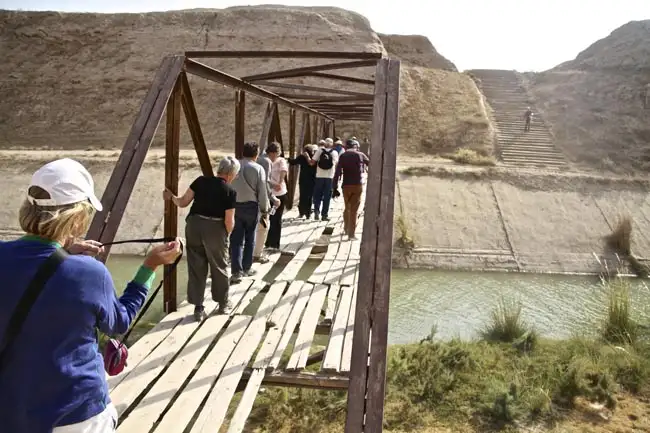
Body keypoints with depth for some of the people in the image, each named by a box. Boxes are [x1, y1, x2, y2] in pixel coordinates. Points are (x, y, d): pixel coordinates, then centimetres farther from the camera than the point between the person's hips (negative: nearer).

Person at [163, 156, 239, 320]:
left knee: (196, 268, 12)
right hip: (215, 229, -3)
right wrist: (227, 233, 11)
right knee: (219, 267, 16)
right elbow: (229, 221, -10)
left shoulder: (201, 181, 1)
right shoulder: (230, 192, -9)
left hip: (194, 225, 3)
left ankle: (198, 308, 15)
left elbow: (183, 202, 3)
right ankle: (223, 304, 29)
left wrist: (171, 197, 24)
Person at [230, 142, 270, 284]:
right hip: (251, 206, -2)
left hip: (234, 206, 2)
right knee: (250, 239, 15)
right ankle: (246, 268, 25)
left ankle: (236, 272, -3)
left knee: (236, 240, 4)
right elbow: (262, 191, -7)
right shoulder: (258, 168, -8)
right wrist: (264, 208, 6)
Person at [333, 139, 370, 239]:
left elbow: (338, 172, -7)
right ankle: (351, 233, 1)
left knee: (347, 208, 20)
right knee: (354, 210, 2)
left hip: (346, 185, 1)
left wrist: (335, 187, -6)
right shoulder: (360, 155, 0)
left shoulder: (343, 156, 1)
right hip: (358, 185, -1)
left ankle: (346, 229, 30)